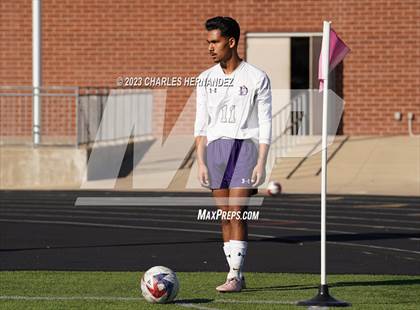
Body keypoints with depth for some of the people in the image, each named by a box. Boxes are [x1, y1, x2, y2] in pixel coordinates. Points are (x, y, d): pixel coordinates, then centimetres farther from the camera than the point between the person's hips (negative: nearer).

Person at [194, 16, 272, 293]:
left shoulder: (257, 78, -2)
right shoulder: (206, 79, 10)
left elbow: (266, 124, -3)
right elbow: (201, 124, 11)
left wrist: (261, 163, -10)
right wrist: (201, 162, 2)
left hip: (245, 147, -4)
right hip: (215, 148, 4)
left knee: (237, 213, -12)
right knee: (225, 215, 3)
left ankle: (234, 277, -10)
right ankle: (237, 276, 8)